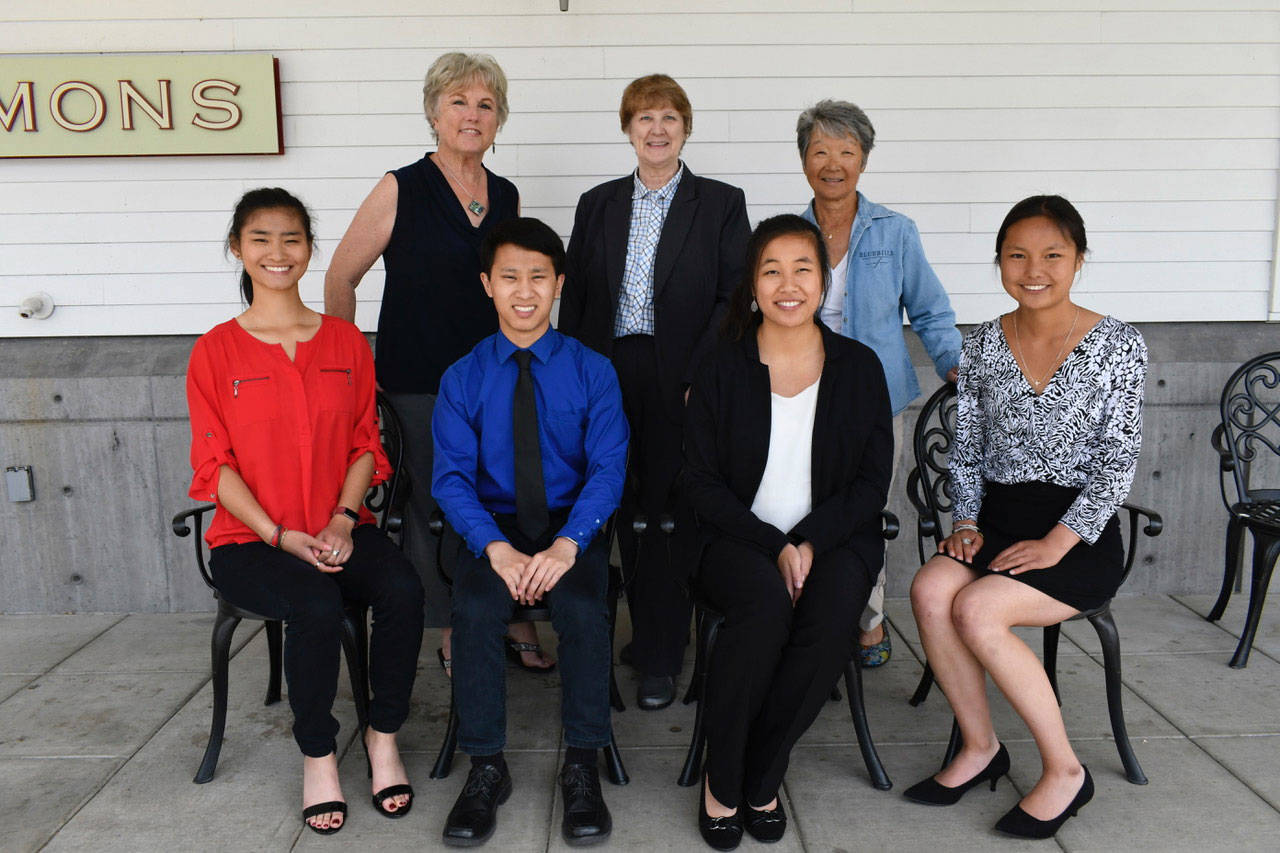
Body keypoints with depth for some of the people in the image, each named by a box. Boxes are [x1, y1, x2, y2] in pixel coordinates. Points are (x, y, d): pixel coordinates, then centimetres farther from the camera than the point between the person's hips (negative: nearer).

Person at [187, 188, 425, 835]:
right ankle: (317, 756, -6)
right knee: (316, 606, -31)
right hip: (249, 540, -2)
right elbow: (215, 464, -2)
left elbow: (365, 442, 7)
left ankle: (383, 736, -3)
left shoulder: (345, 340, 9)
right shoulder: (216, 350, 2)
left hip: (339, 530, 2)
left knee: (402, 589, -27)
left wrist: (342, 520, -10)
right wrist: (280, 536, -14)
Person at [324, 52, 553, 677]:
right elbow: (341, 278, 1)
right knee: (430, 507, 4)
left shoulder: (507, 197, 10)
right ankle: (451, 638, 21)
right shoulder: (401, 190, -5)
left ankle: (515, 624, 23)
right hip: (419, 385, -4)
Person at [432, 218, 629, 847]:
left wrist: (566, 545, -23)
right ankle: (486, 768, -8)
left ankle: (582, 768, -10)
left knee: (584, 609, -30)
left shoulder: (592, 371, 2)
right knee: (475, 611, -28)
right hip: (494, 526, 1)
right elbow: (451, 477, -3)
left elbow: (608, 468, -5)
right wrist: (497, 549, -21)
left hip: (573, 525, 0)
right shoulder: (462, 378, 4)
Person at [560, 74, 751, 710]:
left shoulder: (720, 203, 5)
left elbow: (735, 297, -2)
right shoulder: (598, 204, 13)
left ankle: (659, 658, 9)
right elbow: (574, 296, 12)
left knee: (669, 512, -1)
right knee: (628, 508, 8)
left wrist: (701, 378, -12)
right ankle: (650, 631, 24)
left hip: (679, 381, -3)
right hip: (609, 375, 3)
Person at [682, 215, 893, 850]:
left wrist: (809, 543, -12)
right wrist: (774, 547, -13)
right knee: (765, 606, -33)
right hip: (739, 538, -1)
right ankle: (720, 778, -11)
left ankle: (759, 778, -8)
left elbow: (873, 480, 4)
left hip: (833, 539, 1)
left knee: (833, 618, -30)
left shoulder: (859, 368, 6)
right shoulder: (721, 371, 3)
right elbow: (702, 482, 0)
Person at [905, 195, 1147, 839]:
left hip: (1081, 533, -4)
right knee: (930, 588, -26)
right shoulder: (982, 345, 8)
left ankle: (1064, 770, -7)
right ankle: (980, 747, -5)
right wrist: (967, 522, -4)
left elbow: (1117, 460, -7)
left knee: (976, 609, -28)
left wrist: (1056, 544, -16)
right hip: (998, 517, 4)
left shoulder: (1119, 346, -3)